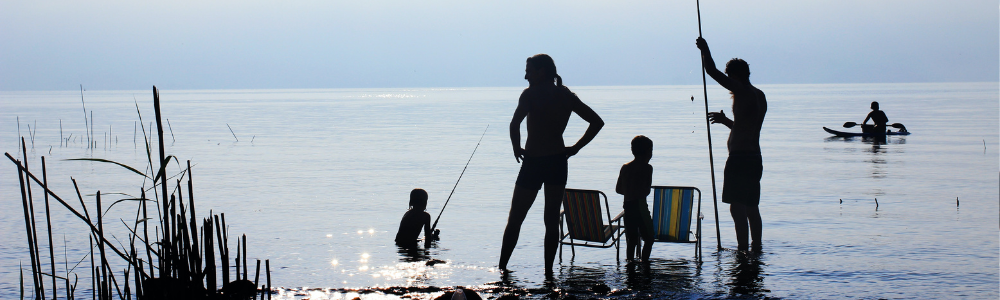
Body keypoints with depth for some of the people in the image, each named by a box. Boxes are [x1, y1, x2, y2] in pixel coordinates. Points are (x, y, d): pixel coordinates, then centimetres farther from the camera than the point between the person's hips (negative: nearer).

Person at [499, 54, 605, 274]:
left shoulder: (532, 93, -10)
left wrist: (517, 148, -9)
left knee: (515, 220, 7)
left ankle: (501, 267, 10)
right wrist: (576, 147, 7)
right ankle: (548, 271, 7)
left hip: (534, 163, -4)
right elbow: (597, 122, 8)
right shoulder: (567, 96, 7)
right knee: (552, 220, 10)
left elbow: (515, 124, -25)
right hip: (558, 162, 5)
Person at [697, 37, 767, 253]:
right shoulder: (759, 96, 17)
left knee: (737, 208, -9)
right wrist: (725, 120, 33)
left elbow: (712, 71, -13)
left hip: (740, 158, -10)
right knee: (751, 208, 16)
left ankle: (742, 250, -11)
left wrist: (705, 49, 2)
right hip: (755, 159, 10)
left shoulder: (743, 93, -12)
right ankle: (756, 249, 22)